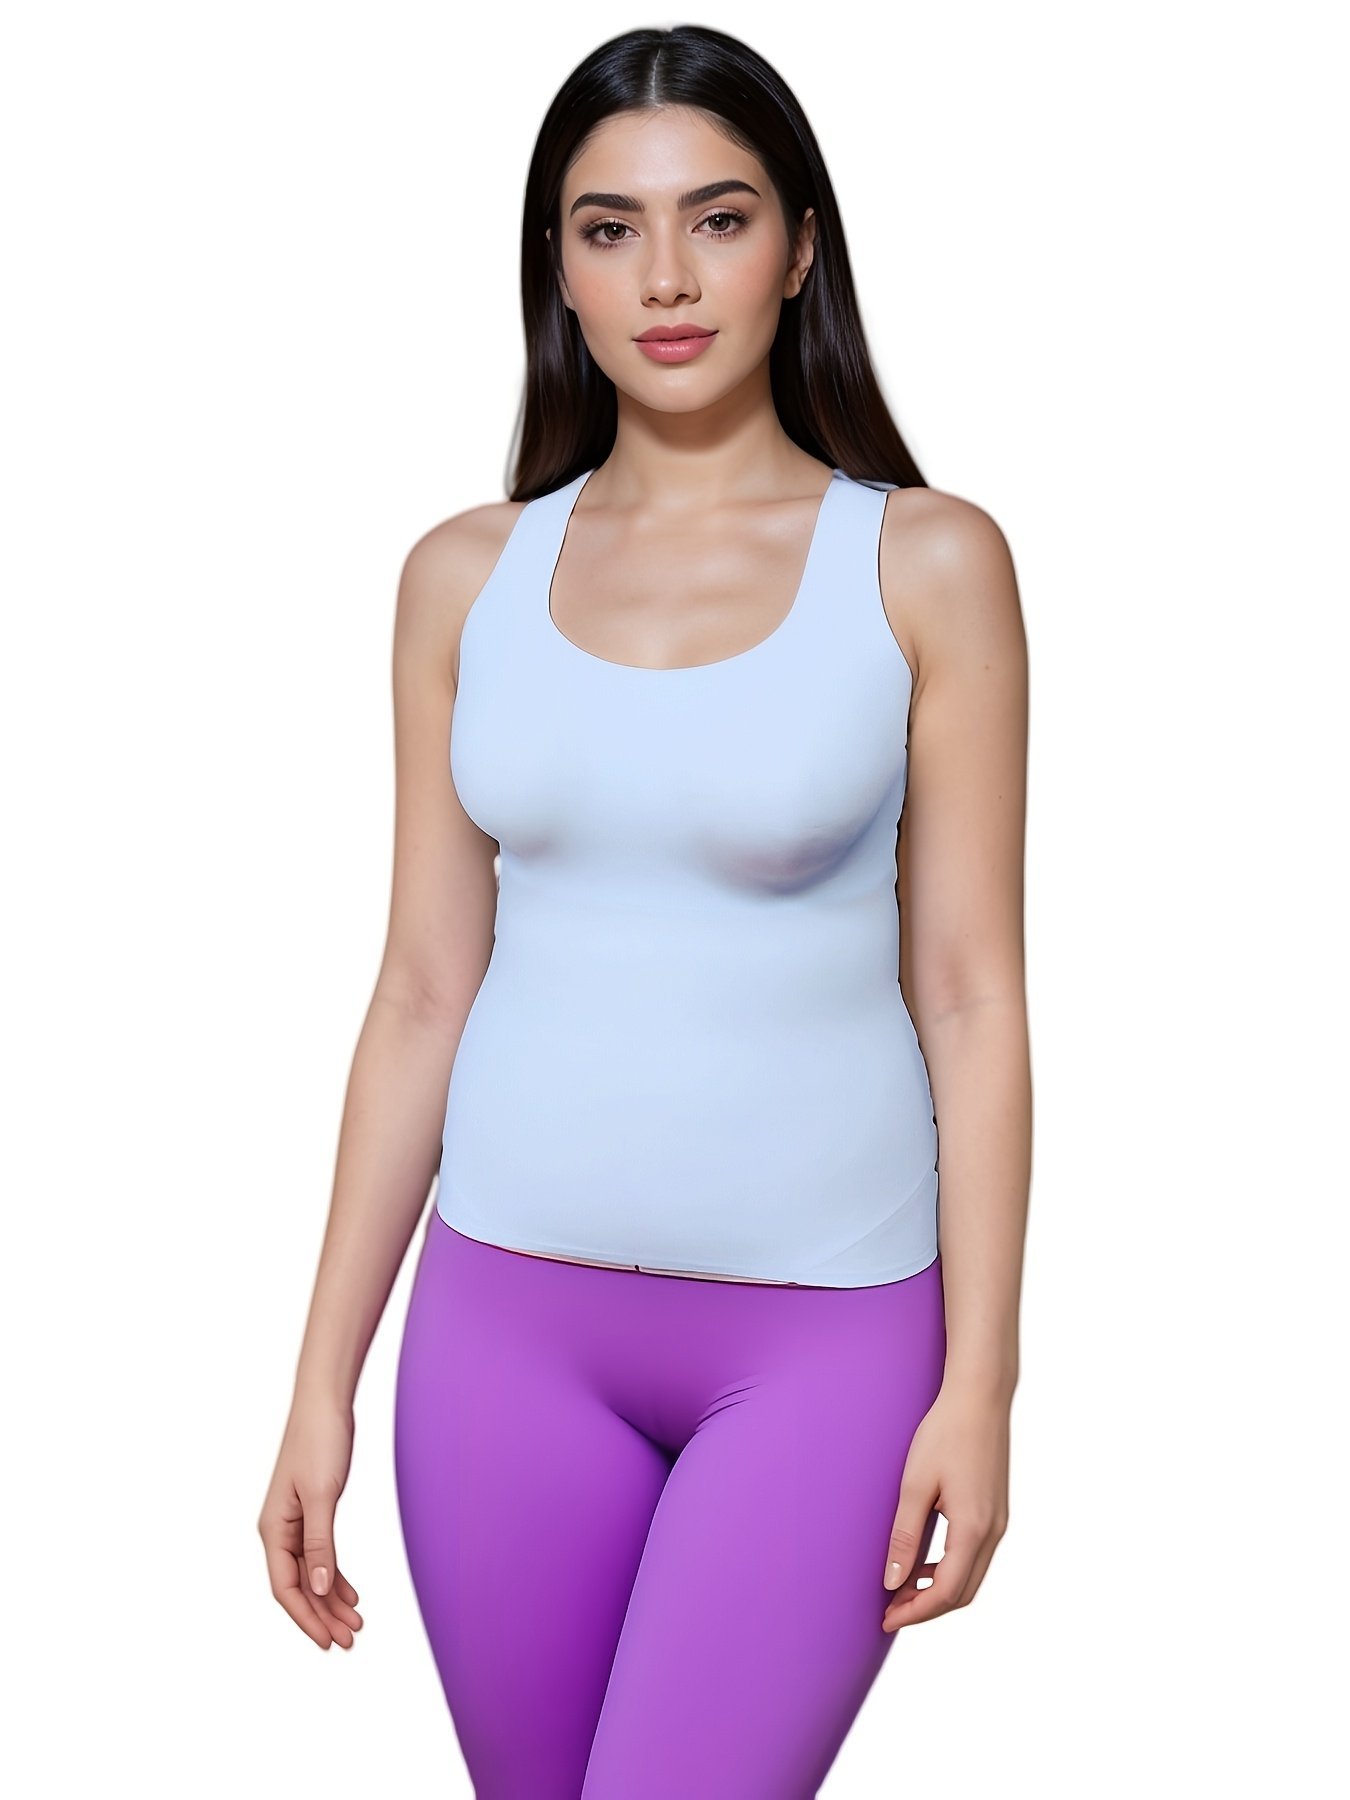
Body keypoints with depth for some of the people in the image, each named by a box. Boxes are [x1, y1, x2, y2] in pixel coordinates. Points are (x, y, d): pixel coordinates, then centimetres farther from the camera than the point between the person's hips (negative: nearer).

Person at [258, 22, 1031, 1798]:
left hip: (823, 1329, -3)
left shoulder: (927, 564, -4)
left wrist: (981, 1383, -7)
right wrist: (323, 1380, 4)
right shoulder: (467, 578, 3)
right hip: (511, 1314, 3)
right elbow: (421, 994, 5)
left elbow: (972, 993, -4)